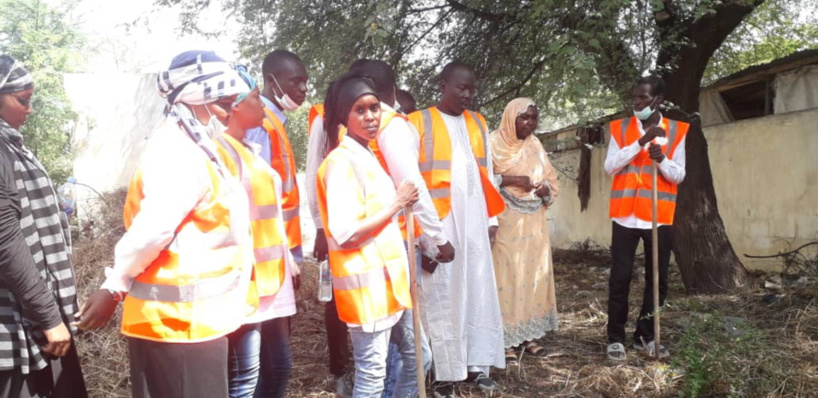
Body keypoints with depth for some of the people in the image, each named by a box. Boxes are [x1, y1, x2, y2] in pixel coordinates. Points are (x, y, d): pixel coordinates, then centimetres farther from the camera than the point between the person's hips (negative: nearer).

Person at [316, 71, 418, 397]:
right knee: (372, 371, 0)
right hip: (365, 281, -9)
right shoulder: (341, 162, -17)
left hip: (386, 277, 9)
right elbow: (345, 234, -23)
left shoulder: (367, 158, 12)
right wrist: (397, 204, -15)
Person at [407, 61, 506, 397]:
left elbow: (486, 175, 16)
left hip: (474, 221, 5)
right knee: (442, 294, -1)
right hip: (437, 223, -5)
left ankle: (476, 364, 18)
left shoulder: (478, 124, 13)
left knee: (478, 289, 7)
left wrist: (492, 218, 12)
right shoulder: (418, 123, -3)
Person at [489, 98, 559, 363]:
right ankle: (504, 340, 1)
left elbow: (551, 179, 16)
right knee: (506, 275, -6)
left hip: (534, 222, 6)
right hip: (505, 221, -6)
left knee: (533, 274, 7)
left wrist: (545, 188, -6)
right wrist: (511, 179, -21)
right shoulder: (494, 142, -5)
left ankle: (527, 335, 18)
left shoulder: (535, 145, 13)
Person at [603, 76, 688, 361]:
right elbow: (610, 167, -7)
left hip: (660, 217, 1)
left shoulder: (676, 130, 5)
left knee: (657, 279, 7)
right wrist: (641, 142, -15)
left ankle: (645, 336, 21)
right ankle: (615, 337, 10)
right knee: (620, 277, -1)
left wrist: (662, 159, -18)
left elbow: (679, 176, 3)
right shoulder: (620, 127, 4)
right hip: (625, 215, -1)